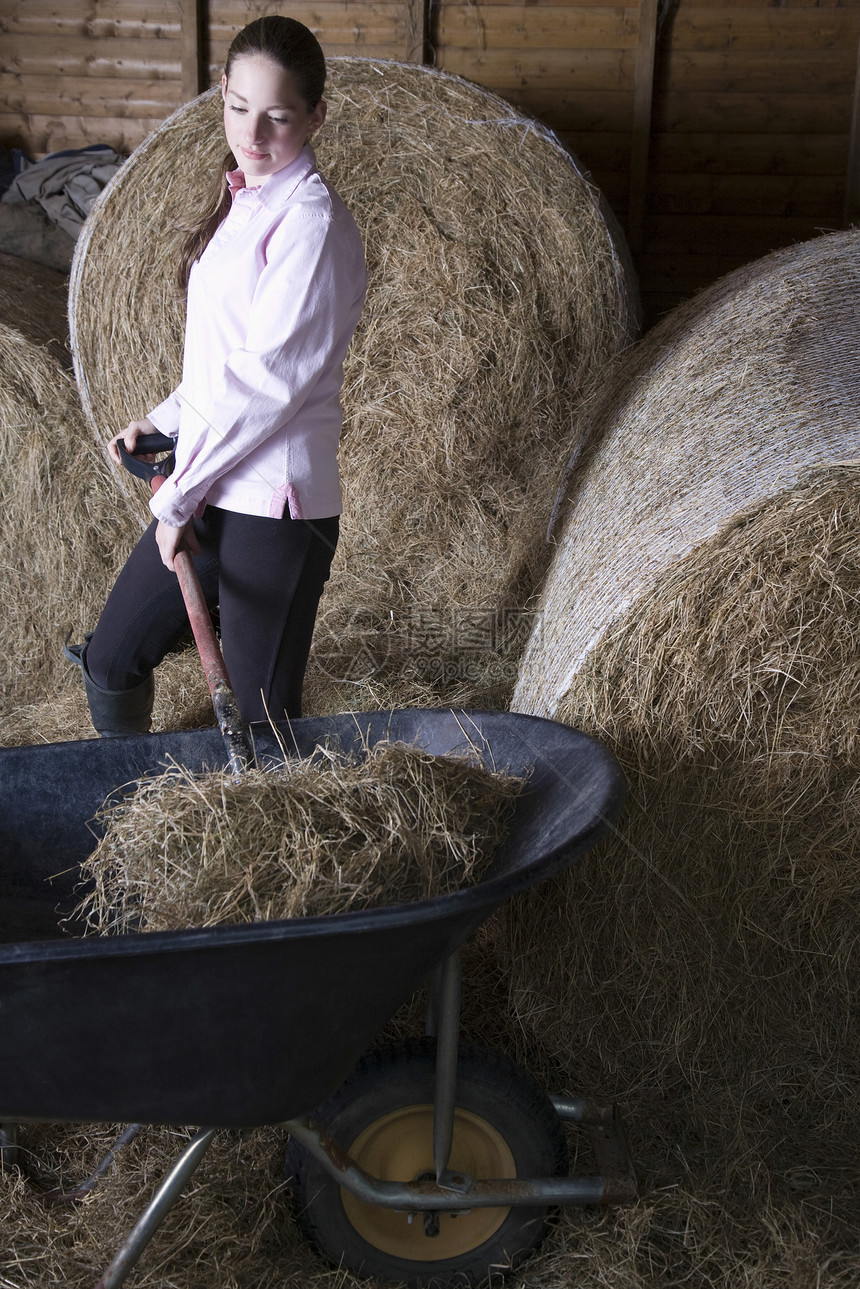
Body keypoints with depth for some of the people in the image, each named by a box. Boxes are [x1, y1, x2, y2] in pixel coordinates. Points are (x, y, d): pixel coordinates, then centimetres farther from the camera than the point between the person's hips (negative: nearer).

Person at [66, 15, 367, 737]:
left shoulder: (310, 219, -14)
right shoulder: (244, 201, 13)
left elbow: (269, 378, -19)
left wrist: (177, 495, -14)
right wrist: (167, 418, 14)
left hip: (272, 502, -9)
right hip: (206, 489, 9)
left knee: (264, 718, -1)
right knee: (110, 661, 20)